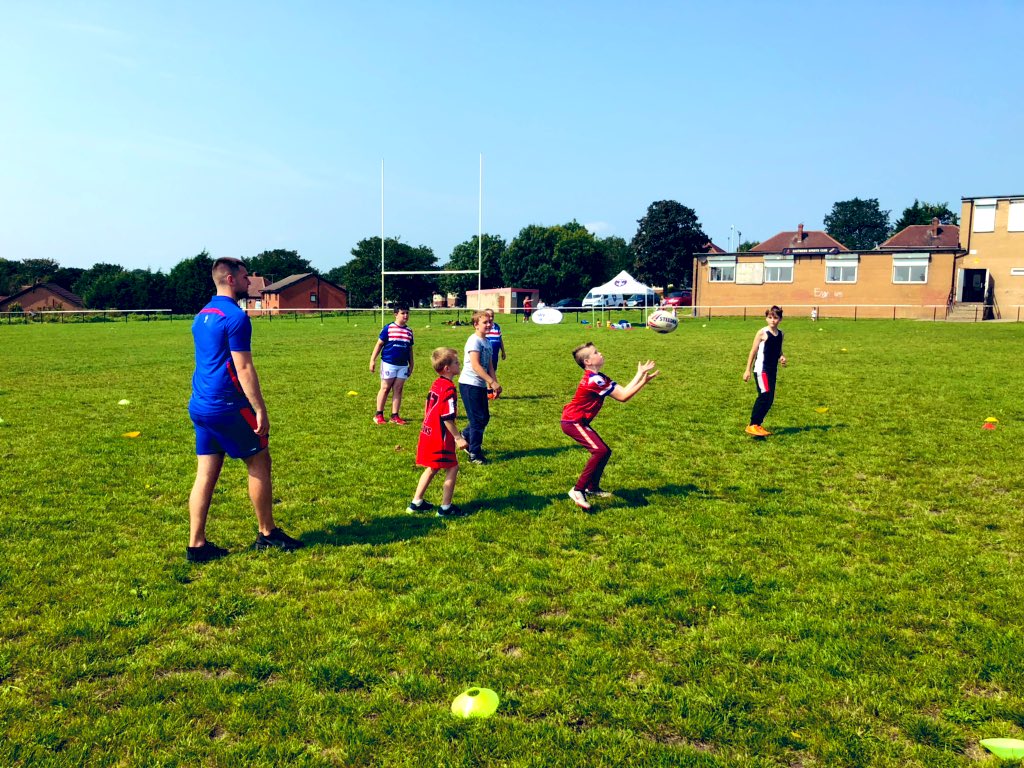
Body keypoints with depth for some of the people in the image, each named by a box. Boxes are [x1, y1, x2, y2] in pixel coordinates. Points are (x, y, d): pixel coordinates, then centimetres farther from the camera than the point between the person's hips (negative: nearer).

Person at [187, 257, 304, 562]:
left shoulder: (201, 316, 15)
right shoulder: (235, 316, -14)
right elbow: (243, 369, -18)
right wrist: (260, 410, -15)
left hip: (199, 406, 9)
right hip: (227, 406, -9)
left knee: (206, 473, 9)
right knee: (259, 461, 5)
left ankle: (196, 545, 11)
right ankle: (267, 534, 14)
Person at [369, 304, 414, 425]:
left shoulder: (409, 331, 9)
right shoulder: (388, 328, -4)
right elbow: (379, 344, -2)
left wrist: (411, 365, 15)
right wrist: (373, 360, -6)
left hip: (403, 365, 4)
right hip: (388, 363, -4)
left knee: (398, 389, 6)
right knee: (385, 388, 2)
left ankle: (395, 416, 12)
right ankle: (379, 415, 11)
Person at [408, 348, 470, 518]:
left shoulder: (435, 385, 9)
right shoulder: (449, 389, -20)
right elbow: (447, 418, -22)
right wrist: (458, 437, -16)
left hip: (428, 434, 9)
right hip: (440, 437, -9)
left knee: (432, 468, 20)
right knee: (452, 467, 2)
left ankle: (416, 502, 27)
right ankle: (446, 507, 7)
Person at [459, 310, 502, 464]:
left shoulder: (487, 342, 13)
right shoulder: (474, 341, -15)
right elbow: (475, 365, -23)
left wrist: (495, 383, 6)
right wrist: (492, 382, -24)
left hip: (481, 385, 9)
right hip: (470, 384, -9)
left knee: (484, 417, 14)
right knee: (478, 419, -5)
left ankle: (465, 438, 35)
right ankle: (474, 455, 4)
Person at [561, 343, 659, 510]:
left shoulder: (598, 377, 11)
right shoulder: (595, 380, -21)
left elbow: (623, 390, 7)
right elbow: (623, 397, -18)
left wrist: (640, 373, 10)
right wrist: (643, 382, -17)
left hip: (579, 421, 11)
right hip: (573, 422, -11)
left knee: (604, 451, 14)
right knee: (600, 451, -23)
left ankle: (592, 488, 26)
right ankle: (578, 490, -20)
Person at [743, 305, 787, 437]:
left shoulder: (780, 334, 11)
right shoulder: (762, 333, -7)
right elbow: (753, 351, -5)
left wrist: (782, 357, -3)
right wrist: (747, 370, -7)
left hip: (773, 371, 7)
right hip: (761, 370, -7)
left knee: (770, 399, 7)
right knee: (764, 396, -16)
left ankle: (757, 425, 18)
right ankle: (753, 425, -11)